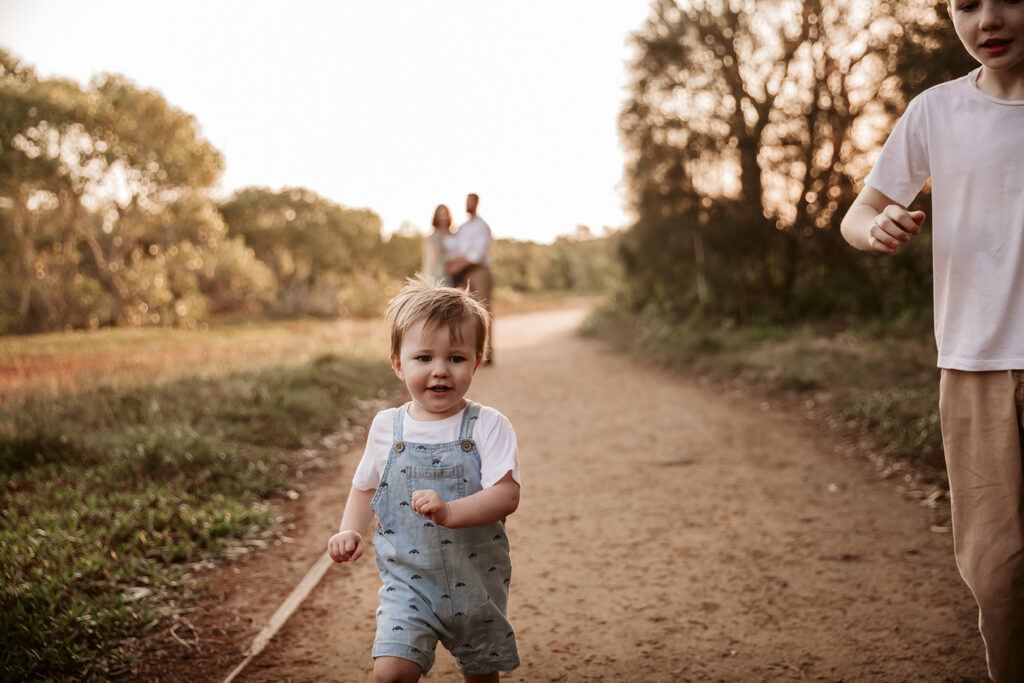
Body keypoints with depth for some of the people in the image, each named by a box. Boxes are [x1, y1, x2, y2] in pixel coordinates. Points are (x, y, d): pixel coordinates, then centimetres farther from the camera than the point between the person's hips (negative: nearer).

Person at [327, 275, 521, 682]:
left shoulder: (488, 426, -11)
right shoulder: (387, 427, -1)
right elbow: (366, 486, 15)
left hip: (477, 583, 0)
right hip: (408, 582, 1)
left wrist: (449, 512, -36)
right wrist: (350, 530, -2)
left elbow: (507, 495, -21)